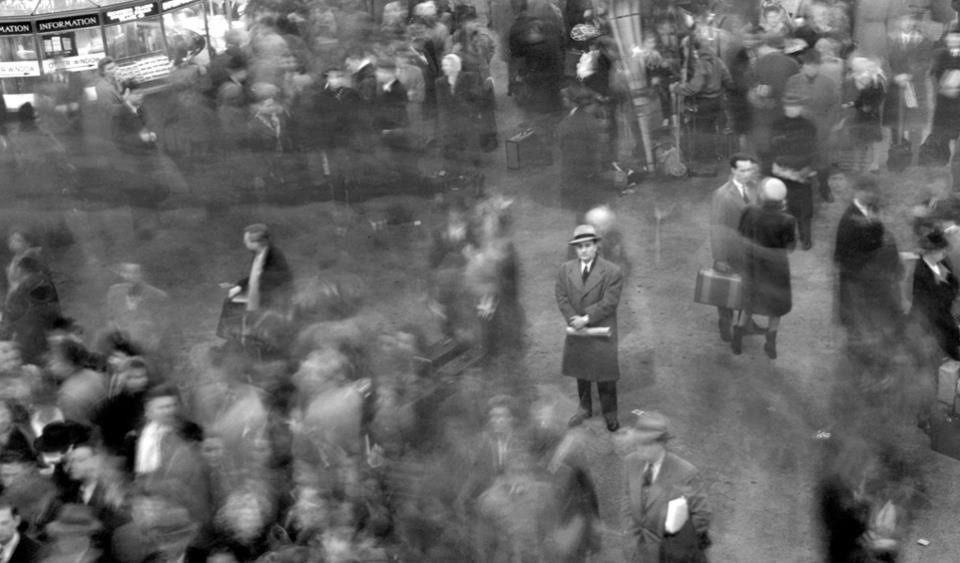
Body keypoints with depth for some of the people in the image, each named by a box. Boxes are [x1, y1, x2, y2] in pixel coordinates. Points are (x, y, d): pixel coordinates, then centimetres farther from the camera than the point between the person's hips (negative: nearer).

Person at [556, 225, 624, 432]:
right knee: (580, 372, 17)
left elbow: (609, 302, -16)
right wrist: (573, 320, -16)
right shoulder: (565, 269, 1)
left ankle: (609, 413, 22)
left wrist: (585, 319, -21)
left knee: (605, 374, 5)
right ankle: (584, 408, 34)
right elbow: (561, 297, -2)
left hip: (602, 333, -4)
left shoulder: (612, 272, -12)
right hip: (576, 332, 4)